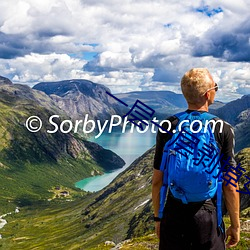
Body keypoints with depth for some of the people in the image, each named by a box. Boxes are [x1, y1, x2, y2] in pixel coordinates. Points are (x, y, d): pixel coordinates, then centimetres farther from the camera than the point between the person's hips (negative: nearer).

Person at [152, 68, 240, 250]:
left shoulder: (167, 127, -5)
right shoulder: (223, 130, -10)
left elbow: (157, 180, 0)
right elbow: (230, 186, -7)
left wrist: (158, 217, 13)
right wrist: (235, 225, 5)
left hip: (173, 216, 2)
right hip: (208, 217, -2)